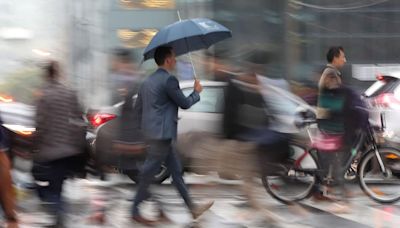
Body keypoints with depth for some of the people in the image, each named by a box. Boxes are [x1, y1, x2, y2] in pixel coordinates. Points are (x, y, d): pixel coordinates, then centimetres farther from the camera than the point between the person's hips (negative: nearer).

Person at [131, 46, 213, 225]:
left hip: (151, 132, 10)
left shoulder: (148, 81, 13)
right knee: (149, 173, -3)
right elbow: (184, 103, -8)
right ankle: (136, 211, 2)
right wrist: (197, 92, 10)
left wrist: (142, 127, 23)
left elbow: (138, 107, 16)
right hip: (162, 134, -10)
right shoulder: (169, 80, -15)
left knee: (176, 171, 13)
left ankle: (192, 208, 19)